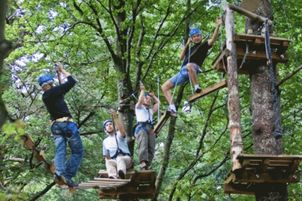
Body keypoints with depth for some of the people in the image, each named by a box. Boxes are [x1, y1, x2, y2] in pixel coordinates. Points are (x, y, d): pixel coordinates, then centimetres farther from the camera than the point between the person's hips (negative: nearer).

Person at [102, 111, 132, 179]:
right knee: (108, 162, -31)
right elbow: (106, 156, 22)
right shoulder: (105, 141, 21)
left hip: (126, 159, -3)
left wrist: (116, 118, -30)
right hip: (114, 161, 3)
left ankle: (121, 173, -69)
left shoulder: (119, 135, 9)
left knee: (119, 158, -37)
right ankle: (113, 177, -59)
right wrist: (108, 160, -2)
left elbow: (122, 129, -17)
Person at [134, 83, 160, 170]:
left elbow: (157, 102, 37)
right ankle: (143, 163, -42)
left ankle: (147, 166, -18)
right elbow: (140, 99, 3)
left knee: (151, 149, -11)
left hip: (150, 129, 6)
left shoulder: (151, 110, 37)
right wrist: (142, 90, 11)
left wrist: (153, 95, 42)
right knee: (143, 146, -27)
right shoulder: (139, 107, 21)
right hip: (141, 127, -6)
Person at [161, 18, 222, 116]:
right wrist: (187, 44, 12)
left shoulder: (204, 45, 11)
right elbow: (181, 57, 18)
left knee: (189, 66, -46)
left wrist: (217, 26, -20)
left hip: (194, 68, -7)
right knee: (164, 87, 2)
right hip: (182, 72, 7)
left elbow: (213, 39, -7)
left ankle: (196, 87, -35)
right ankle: (172, 108, -8)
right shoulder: (190, 48, 29)